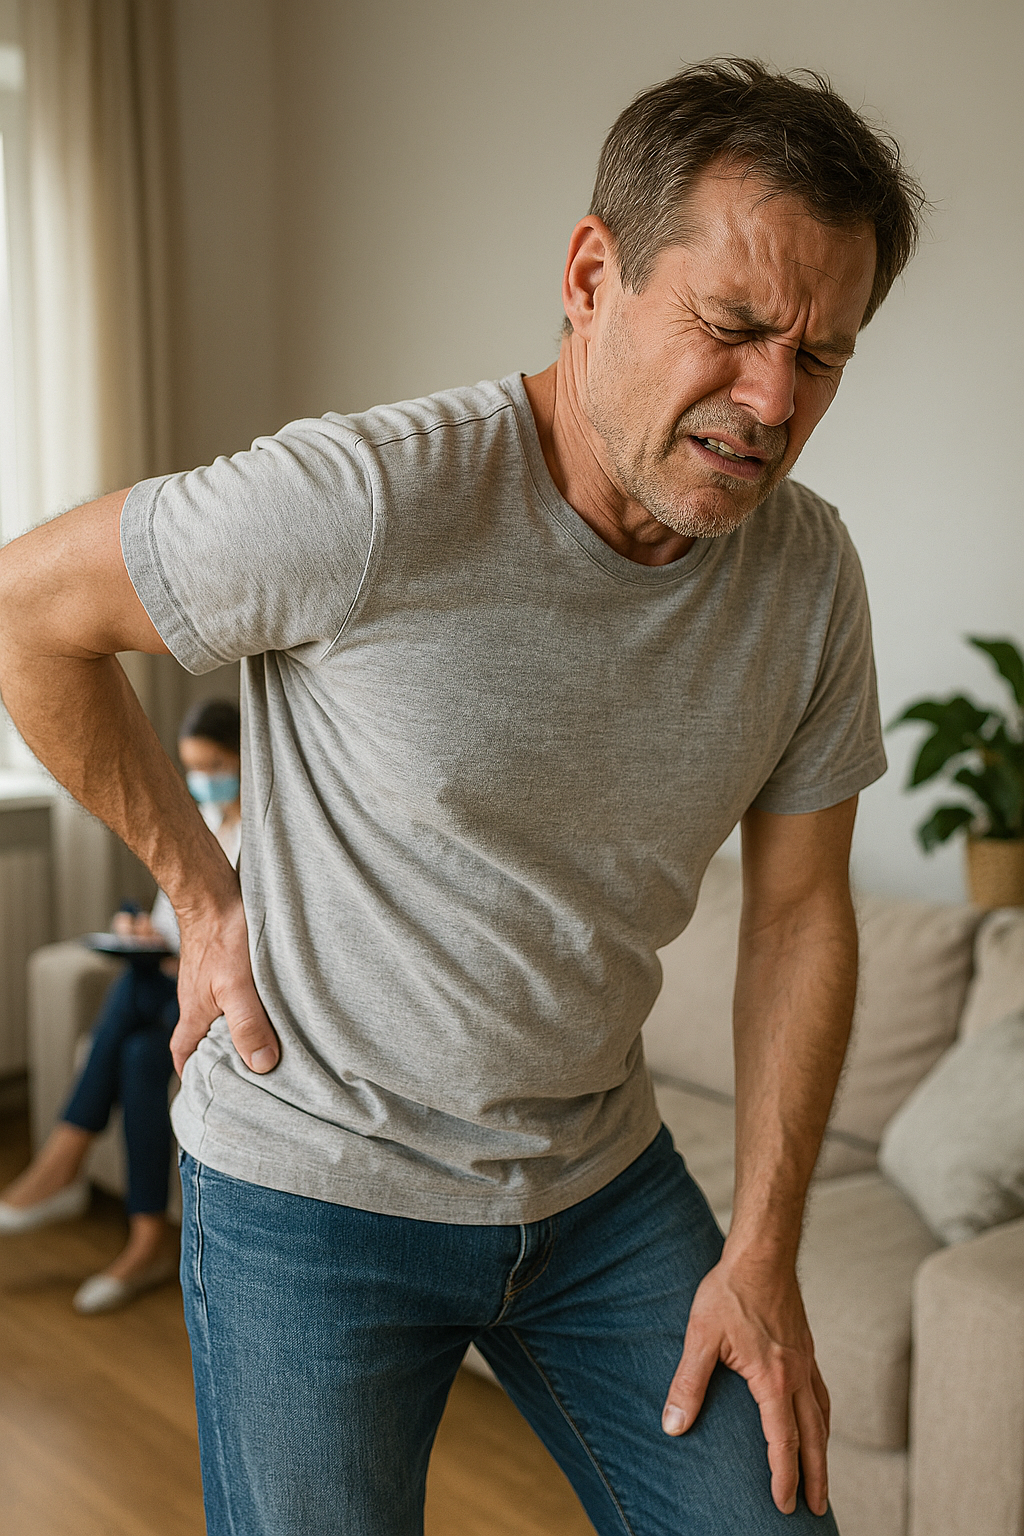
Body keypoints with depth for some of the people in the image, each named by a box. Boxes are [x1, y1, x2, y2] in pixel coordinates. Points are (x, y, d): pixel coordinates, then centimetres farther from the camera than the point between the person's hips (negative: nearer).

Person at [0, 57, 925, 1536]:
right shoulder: (369, 500, -25)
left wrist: (764, 1252, 0)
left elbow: (799, 908, 1)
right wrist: (201, 888, -8)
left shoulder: (809, 572, -7)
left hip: (603, 1179, 5)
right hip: (315, 1187, -4)